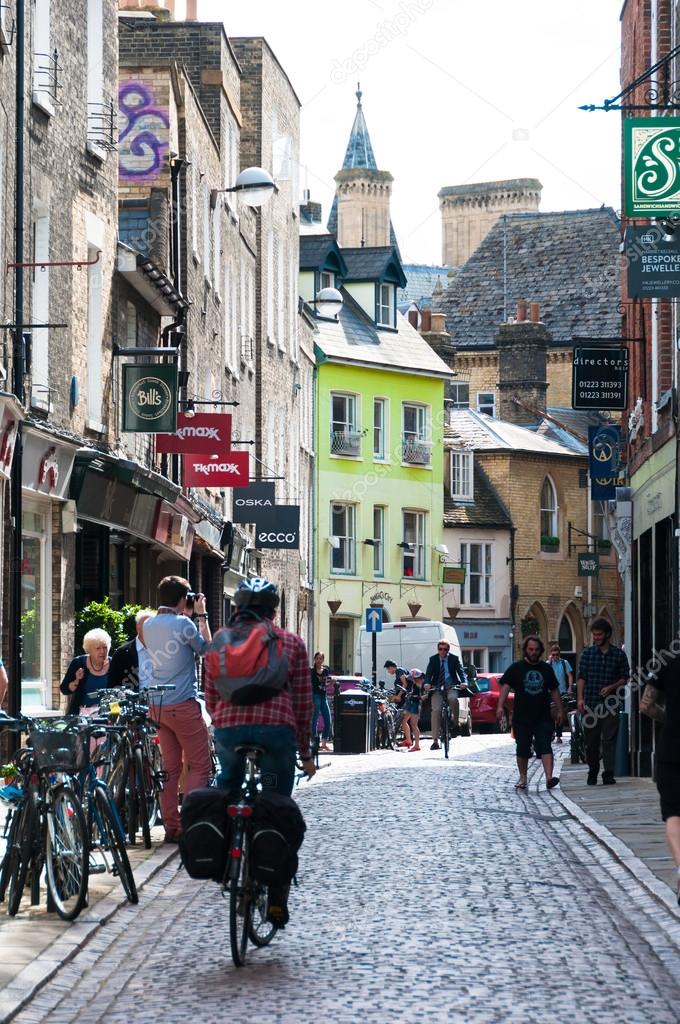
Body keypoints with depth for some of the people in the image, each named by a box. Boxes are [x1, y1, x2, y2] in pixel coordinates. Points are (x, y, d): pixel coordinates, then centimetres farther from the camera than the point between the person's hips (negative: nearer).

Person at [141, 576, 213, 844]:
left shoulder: (148, 625, 7)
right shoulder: (184, 624, -14)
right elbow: (206, 648, 1)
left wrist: (190, 616, 21)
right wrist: (202, 615, 7)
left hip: (157, 706, 7)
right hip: (183, 704, -7)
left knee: (170, 766, 11)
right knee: (200, 766, 0)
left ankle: (172, 827, 9)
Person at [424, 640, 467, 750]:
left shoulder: (454, 658, 4)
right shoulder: (433, 659, 6)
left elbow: (461, 671, -5)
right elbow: (428, 673, -3)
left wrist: (464, 682, -26)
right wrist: (427, 683, -25)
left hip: (451, 687, -1)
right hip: (437, 688, 1)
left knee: (453, 698, -36)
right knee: (436, 711, -14)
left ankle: (455, 724, -17)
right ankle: (435, 740, -11)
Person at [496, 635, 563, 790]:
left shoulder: (546, 668, 12)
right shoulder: (516, 668, 3)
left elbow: (554, 691, 18)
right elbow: (505, 686, -5)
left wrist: (560, 710, 14)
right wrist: (500, 706, -18)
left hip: (543, 717, 1)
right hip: (522, 717, -1)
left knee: (545, 747, -12)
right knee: (522, 749, 8)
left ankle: (549, 777, -23)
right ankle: (522, 778, 22)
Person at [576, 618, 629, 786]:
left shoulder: (618, 654, 4)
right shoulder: (588, 652, 6)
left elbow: (625, 677, 8)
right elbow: (581, 677, 4)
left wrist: (611, 687, -10)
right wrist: (580, 698, -6)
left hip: (610, 703, -1)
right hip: (591, 703, 1)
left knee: (609, 739, -7)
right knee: (591, 741, 7)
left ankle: (608, 774, -7)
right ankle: (592, 772, 20)